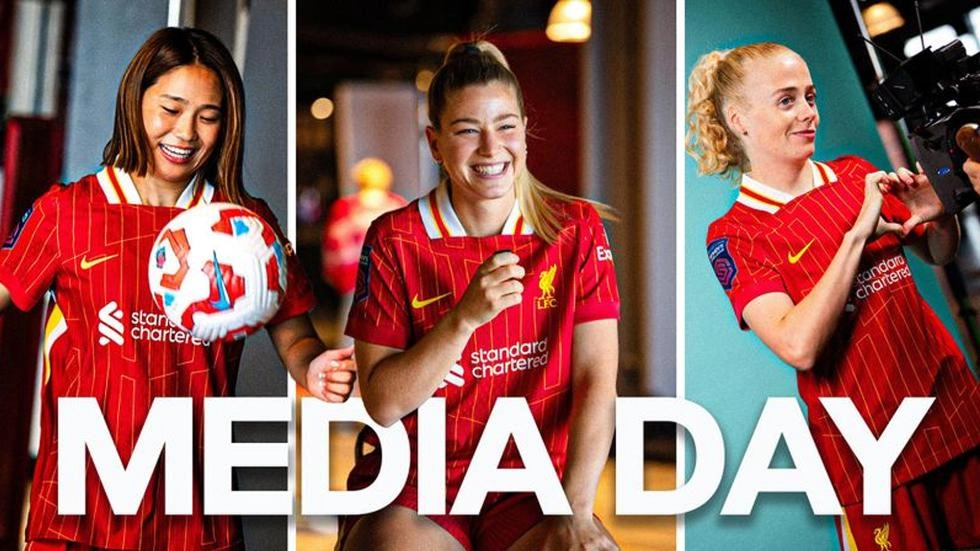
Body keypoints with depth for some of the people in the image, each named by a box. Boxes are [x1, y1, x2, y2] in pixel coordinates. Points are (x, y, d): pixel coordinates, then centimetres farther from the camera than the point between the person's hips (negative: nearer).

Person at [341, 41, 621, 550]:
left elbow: (596, 380, -5)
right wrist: (465, 317, -18)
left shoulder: (575, 229, 2)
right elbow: (382, 404, -5)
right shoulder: (394, 239, 0)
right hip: (413, 489, 0)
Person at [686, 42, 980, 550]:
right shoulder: (735, 237, -10)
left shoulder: (855, 176, 4)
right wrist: (859, 233, -22)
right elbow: (799, 347, -24)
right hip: (868, 444, -5)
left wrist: (937, 218, -5)